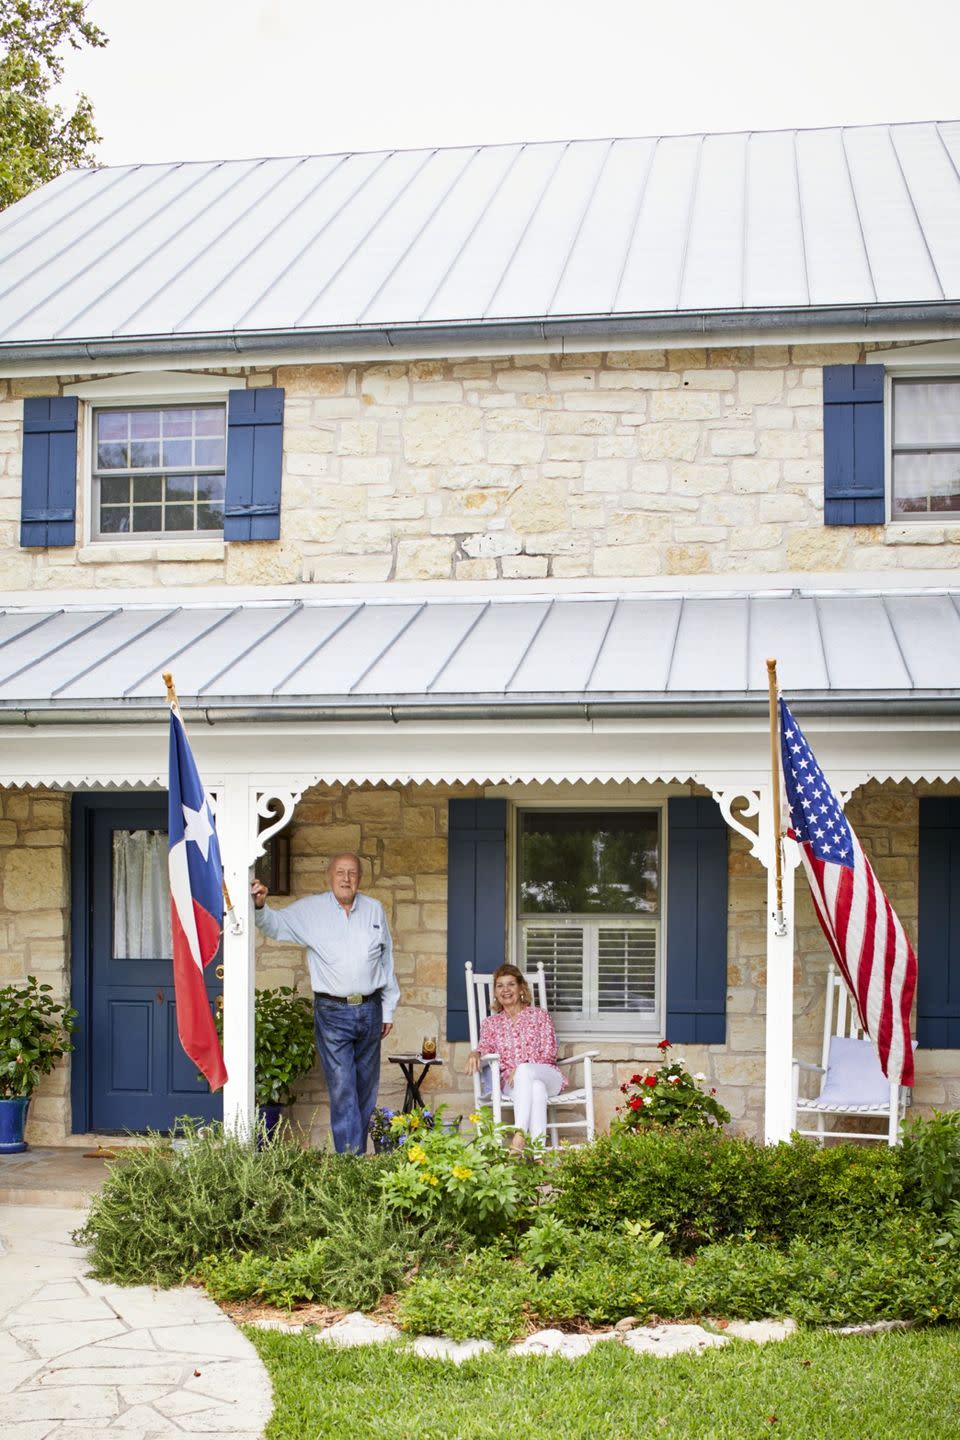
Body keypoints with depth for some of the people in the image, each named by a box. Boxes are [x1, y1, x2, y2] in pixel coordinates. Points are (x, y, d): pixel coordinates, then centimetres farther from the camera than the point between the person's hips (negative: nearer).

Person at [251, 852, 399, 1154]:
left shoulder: (374, 909, 9)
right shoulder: (310, 909, 0)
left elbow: (386, 961, 15)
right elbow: (275, 924, -6)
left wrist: (388, 1009, 15)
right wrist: (260, 906, -30)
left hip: (370, 1010, 4)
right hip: (332, 1013, -4)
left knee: (366, 1089, 11)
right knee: (342, 1090, -7)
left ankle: (360, 1154, 23)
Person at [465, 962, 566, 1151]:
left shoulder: (539, 1015, 16)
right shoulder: (491, 1023, 23)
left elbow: (548, 1053, 5)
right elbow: (486, 1049, 5)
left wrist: (520, 1069, -13)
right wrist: (475, 1054, -22)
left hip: (547, 1076, 0)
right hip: (511, 1084, 0)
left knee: (525, 1071, -39)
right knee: (536, 1088, -38)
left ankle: (519, 1135, -54)